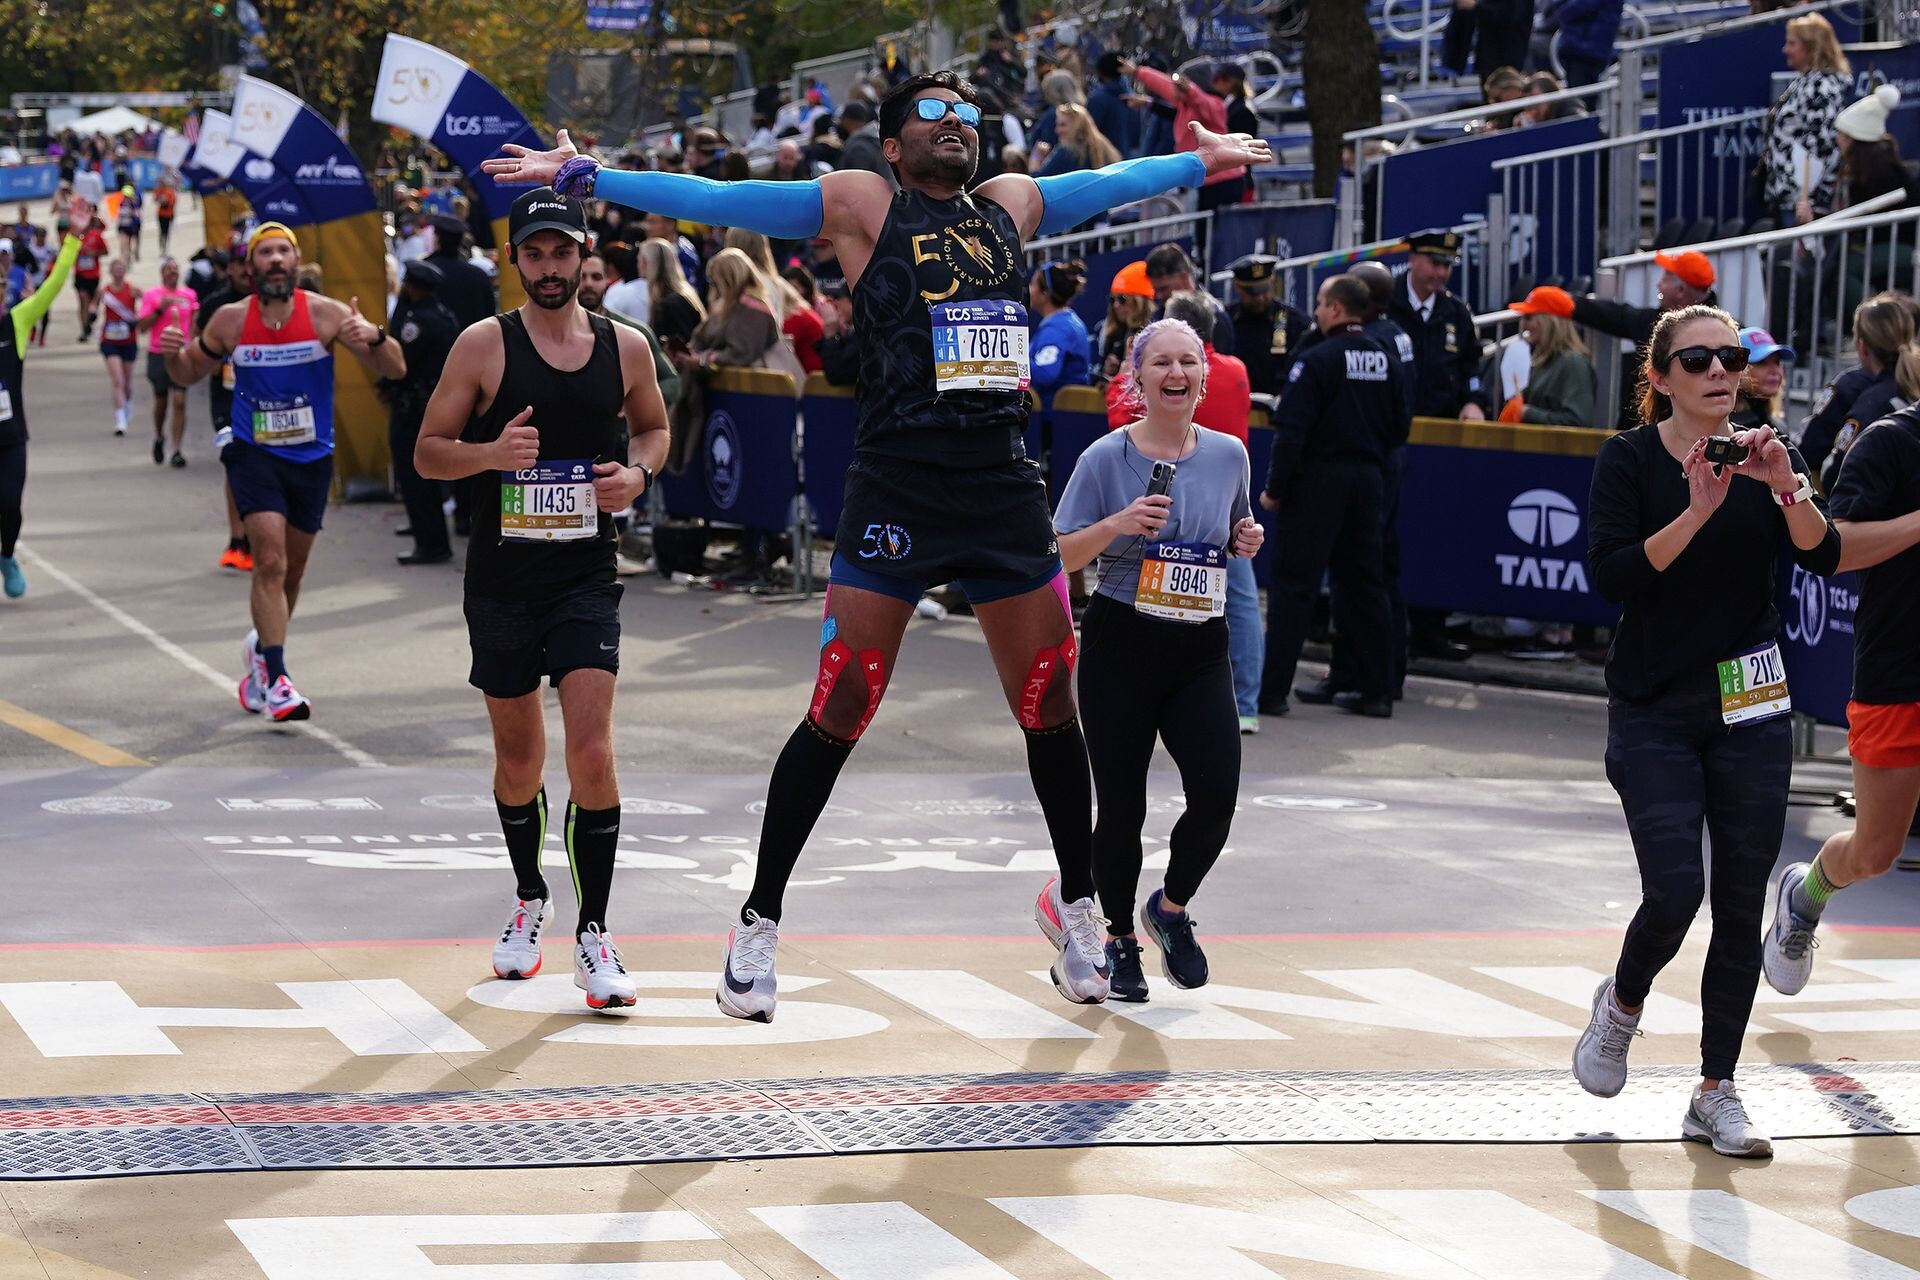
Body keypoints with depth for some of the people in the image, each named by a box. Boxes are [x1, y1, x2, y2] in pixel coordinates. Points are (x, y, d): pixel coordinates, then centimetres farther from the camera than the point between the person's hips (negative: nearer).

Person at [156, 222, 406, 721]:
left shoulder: (325, 315, -7)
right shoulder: (231, 320, -3)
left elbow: (394, 370, -10)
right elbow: (190, 373, 12)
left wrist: (375, 336, -31)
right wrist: (172, 354, -10)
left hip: (312, 457, 2)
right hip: (254, 454, -1)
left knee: (292, 570, 14)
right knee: (270, 561, -17)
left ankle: (264, 649, 40)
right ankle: (275, 679, -16)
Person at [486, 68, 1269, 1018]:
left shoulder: (1012, 203, 17)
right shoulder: (860, 203, 3)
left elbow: (1114, 181, 35)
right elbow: (715, 201, 0)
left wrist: (1207, 159, 47)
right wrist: (584, 175, -6)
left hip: (1005, 488, 5)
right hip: (896, 490, -5)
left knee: (1051, 707, 8)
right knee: (841, 711, -6)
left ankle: (1075, 908, 26)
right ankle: (760, 921, 6)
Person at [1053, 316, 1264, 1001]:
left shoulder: (1227, 455, 5)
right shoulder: (1106, 458, -5)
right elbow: (1061, 554, -3)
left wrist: (1247, 541, -1)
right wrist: (1119, 524, -19)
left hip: (1201, 650, 2)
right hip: (1121, 646, -2)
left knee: (1216, 793, -14)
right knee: (1121, 807, 1)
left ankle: (1170, 908, 14)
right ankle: (1119, 940, 23)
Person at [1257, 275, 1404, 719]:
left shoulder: (1317, 360, -13)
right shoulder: (1384, 361, 8)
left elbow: (1291, 432, -17)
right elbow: (1399, 428, 15)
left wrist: (1274, 489, -10)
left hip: (1318, 482, -6)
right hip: (1369, 482, 6)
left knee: (1291, 585, -2)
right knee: (1365, 583, 12)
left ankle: (1271, 687, -3)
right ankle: (1375, 689, 13)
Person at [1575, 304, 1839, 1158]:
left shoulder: (1769, 456, 3)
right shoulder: (1630, 461, -6)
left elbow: (1824, 558, -10)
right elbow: (1611, 575, -19)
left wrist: (1788, 490, -28)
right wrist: (1697, 512, -28)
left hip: (1751, 705, 3)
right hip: (1654, 711, -3)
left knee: (1741, 904, 2)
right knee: (1674, 892, -13)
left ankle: (1716, 1094, 11)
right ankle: (1623, 1004, 20)